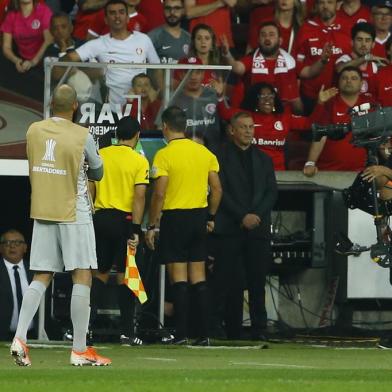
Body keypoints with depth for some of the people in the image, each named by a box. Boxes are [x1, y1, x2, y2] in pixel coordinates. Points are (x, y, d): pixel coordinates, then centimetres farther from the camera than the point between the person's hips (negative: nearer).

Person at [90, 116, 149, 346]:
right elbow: (139, 196, -12)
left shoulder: (100, 156, 5)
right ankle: (127, 332, 4)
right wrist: (136, 229, -13)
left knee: (101, 273, 14)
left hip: (100, 217, 3)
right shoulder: (139, 161, -5)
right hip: (124, 220, -3)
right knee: (124, 276, 3)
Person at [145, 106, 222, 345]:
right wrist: (211, 217, 19)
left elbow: (159, 193, -14)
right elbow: (217, 189, 8)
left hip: (175, 217, -5)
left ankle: (182, 333, -4)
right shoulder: (205, 153, 7)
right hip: (199, 216, 5)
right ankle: (204, 333, 7)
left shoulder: (164, 155, -10)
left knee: (179, 277, -3)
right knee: (198, 276, 9)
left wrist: (152, 226, -8)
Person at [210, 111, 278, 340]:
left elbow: (272, 192, 10)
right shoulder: (221, 157, 5)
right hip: (229, 227, -3)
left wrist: (257, 215, -6)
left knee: (258, 280, 0)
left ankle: (259, 328, 2)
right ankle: (216, 325, -2)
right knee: (224, 279, -5)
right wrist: (242, 216, -12)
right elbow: (220, 192, -4)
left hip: (258, 227, 3)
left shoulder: (263, 159, 18)